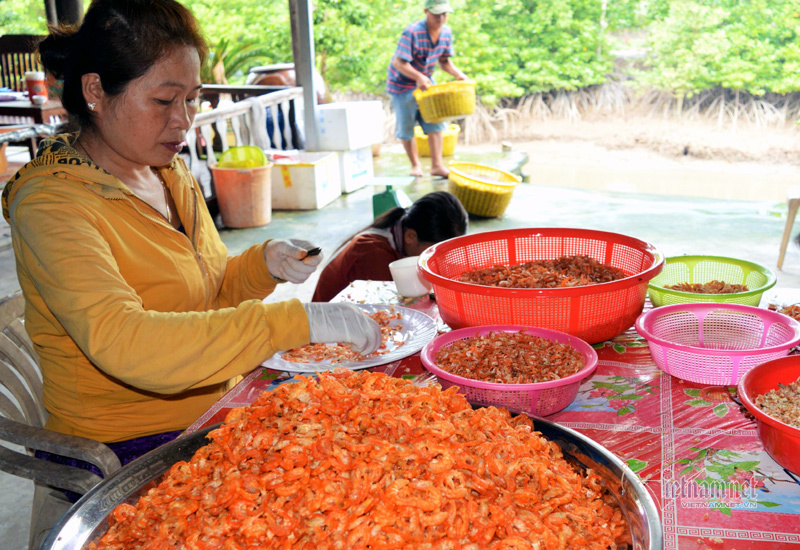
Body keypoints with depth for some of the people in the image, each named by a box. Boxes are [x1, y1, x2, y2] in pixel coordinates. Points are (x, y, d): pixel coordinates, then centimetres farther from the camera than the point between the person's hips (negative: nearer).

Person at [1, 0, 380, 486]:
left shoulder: (170, 173, 7)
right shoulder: (52, 204, -19)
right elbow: (123, 342, -35)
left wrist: (265, 264, -5)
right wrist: (297, 321, -38)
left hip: (218, 407, 8)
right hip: (128, 451, -7)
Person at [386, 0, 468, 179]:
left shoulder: (446, 33, -5)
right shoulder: (412, 32, -27)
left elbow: (444, 60, 7)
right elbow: (399, 62, -31)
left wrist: (458, 74, -12)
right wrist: (418, 77, -45)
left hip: (426, 81, 6)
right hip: (402, 84, -5)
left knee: (435, 122, -3)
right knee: (406, 128, 3)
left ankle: (437, 165, 1)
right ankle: (415, 164, 21)